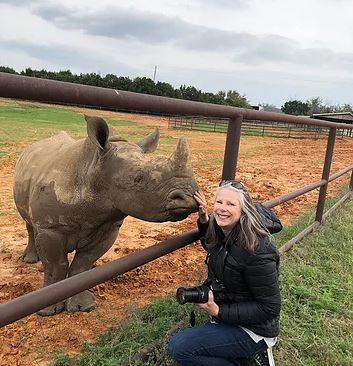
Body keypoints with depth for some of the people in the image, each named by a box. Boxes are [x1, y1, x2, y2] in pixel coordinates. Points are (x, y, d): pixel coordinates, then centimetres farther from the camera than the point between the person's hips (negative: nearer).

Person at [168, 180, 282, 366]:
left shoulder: (256, 250, -30)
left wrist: (219, 312, -26)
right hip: (223, 314, 8)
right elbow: (213, 247, 19)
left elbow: (270, 307, -23)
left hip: (252, 331, -8)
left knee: (178, 347, -17)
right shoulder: (220, 232, -7)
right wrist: (204, 219, 0)